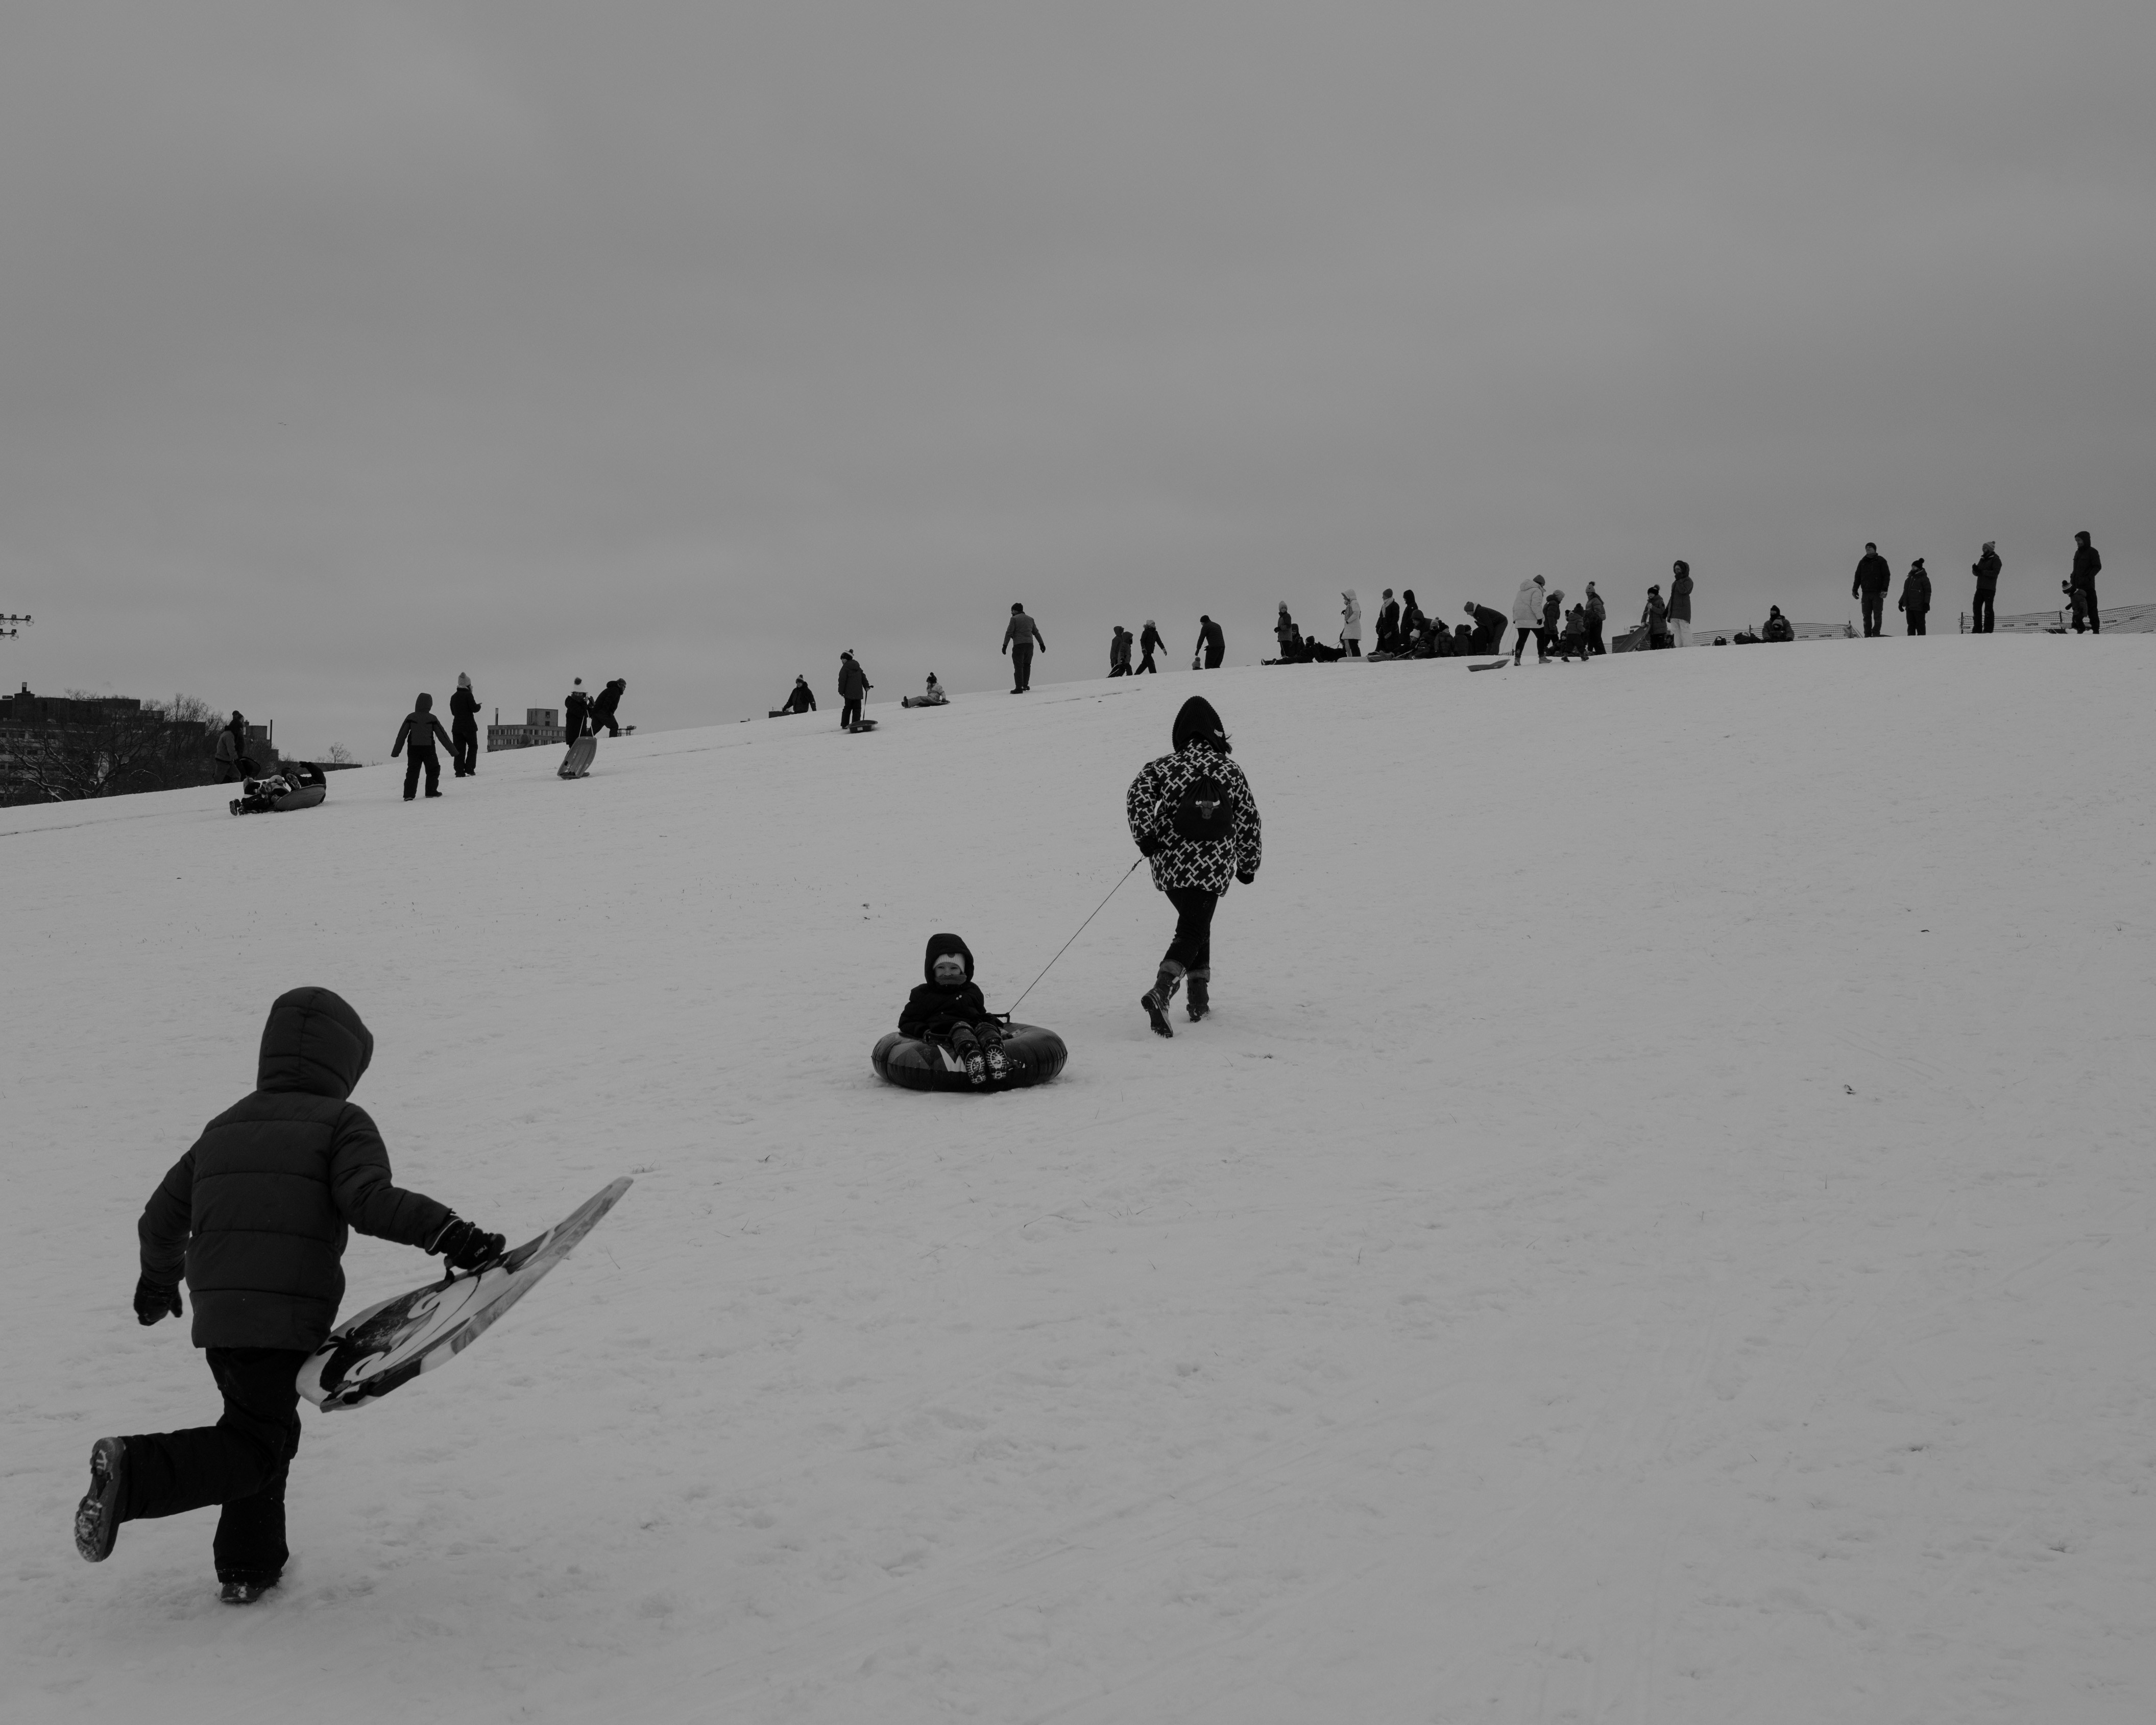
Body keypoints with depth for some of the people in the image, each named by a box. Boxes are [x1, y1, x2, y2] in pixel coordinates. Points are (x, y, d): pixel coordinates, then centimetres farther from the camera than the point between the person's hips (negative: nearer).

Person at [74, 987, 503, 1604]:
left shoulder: (224, 1127, 18)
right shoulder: (342, 1123, -1)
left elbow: (162, 1218, 24)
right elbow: (369, 1200, -19)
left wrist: (158, 1281, 41)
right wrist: (448, 1233, -24)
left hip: (217, 1314, 7)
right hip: (289, 1315, -7)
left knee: (263, 1425, 22)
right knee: (255, 1448, 1)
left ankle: (249, 1564, 20)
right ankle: (135, 1472, -19)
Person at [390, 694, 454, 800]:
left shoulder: (410, 717, -1)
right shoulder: (432, 719, -3)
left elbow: (402, 735, 1)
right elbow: (442, 735, 1)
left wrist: (396, 751, 7)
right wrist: (452, 749, 8)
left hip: (413, 749, 1)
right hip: (428, 749, -1)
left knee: (412, 771, 4)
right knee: (433, 770, 17)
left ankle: (409, 794, -9)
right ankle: (431, 791, 15)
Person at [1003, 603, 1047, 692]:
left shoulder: (1014, 619, -2)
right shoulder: (1030, 619, 16)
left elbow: (1009, 633, -9)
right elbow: (1036, 633, 23)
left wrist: (1005, 645, -9)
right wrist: (1042, 644, 30)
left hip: (1018, 645, -5)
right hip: (1030, 645, 5)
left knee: (1018, 667, -6)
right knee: (1027, 665, 22)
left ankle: (1019, 688, -13)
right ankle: (1025, 685, 23)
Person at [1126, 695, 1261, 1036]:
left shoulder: (1164, 767, -2)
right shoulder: (1231, 772, 2)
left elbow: (1138, 795, -18)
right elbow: (1249, 822, 8)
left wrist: (1145, 836, -10)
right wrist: (1248, 866, 19)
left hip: (1170, 866, 1)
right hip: (1212, 869, -1)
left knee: (1195, 923, 24)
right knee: (1193, 930, 1)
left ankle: (1199, 995, 19)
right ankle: (1161, 991, -24)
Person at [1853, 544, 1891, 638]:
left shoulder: (1881, 561, 3)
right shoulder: (1862, 562, 16)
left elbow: (1887, 576, -2)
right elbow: (1858, 577, 19)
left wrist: (1885, 589, -12)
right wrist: (1855, 590, 11)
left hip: (1878, 593, -4)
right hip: (1866, 593, 4)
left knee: (1877, 615, -3)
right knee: (1866, 615, 1)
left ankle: (1876, 634, 0)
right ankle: (1867, 635, 3)